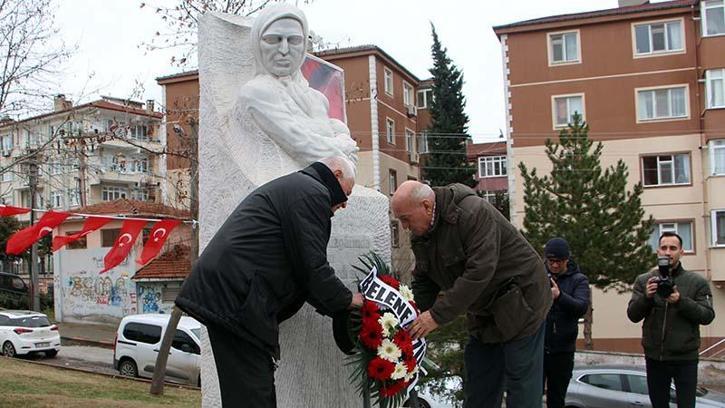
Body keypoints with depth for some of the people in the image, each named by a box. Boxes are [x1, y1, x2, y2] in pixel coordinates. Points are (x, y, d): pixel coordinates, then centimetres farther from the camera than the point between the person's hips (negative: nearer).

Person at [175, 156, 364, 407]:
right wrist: (348, 300, 4)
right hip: (238, 299, -11)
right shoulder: (312, 192, -5)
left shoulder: (287, 187, 28)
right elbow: (312, 267, -11)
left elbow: (296, 266, 27)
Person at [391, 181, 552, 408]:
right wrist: (413, 320, -13)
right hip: (483, 311, 8)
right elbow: (423, 283, 4)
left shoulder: (473, 213, -27)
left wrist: (438, 315, -33)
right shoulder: (421, 235, 0)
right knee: (478, 388, 11)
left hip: (520, 304, -8)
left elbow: (479, 271, -34)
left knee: (521, 383, -4)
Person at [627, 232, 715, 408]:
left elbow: (708, 316, -6)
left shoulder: (697, 282, 1)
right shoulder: (644, 280, 5)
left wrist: (681, 301, -21)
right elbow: (633, 315, 0)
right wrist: (646, 297, -19)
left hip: (685, 358, -2)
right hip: (654, 357, 2)